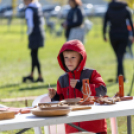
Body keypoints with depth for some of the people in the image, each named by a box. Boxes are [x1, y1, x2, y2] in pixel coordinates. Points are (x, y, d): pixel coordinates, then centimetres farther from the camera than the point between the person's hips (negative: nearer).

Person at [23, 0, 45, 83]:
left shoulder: (29, 10, -17)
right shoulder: (38, 7, 9)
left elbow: (30, 25, -20)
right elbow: (42, 22, 16)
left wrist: (29, 33, -3)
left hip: (34, 35, -9)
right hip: (41, 33, 9)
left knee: (34, 55, -1)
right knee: (34, 54, 17)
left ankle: (40, 77, -1)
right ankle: (31, 75, 27)